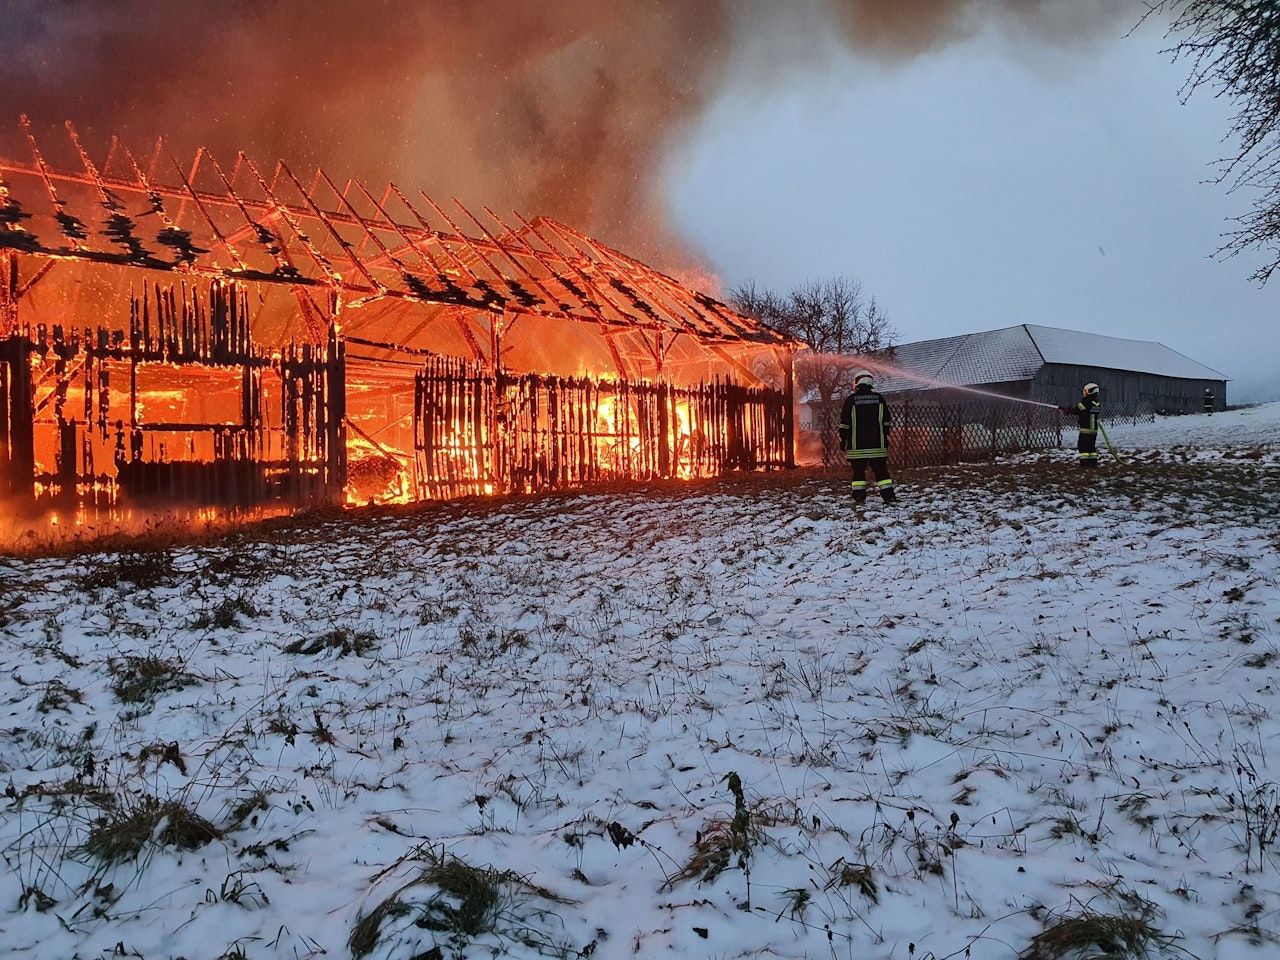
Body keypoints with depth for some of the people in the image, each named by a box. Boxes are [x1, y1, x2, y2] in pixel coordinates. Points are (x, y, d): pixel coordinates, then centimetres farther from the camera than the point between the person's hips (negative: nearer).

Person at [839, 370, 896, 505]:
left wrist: (842, 443, 4)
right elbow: (886, 423, 9)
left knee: (858, 471, 5)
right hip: (877, 445, 2)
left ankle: (859, 497, 2)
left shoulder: (851, 399, -5)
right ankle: (889, 496, 1)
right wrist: (886, 442, 18)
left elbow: (844, 424, -4)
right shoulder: (879, 399, 3)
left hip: (857, 446, -2)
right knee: (881, 470, 5)